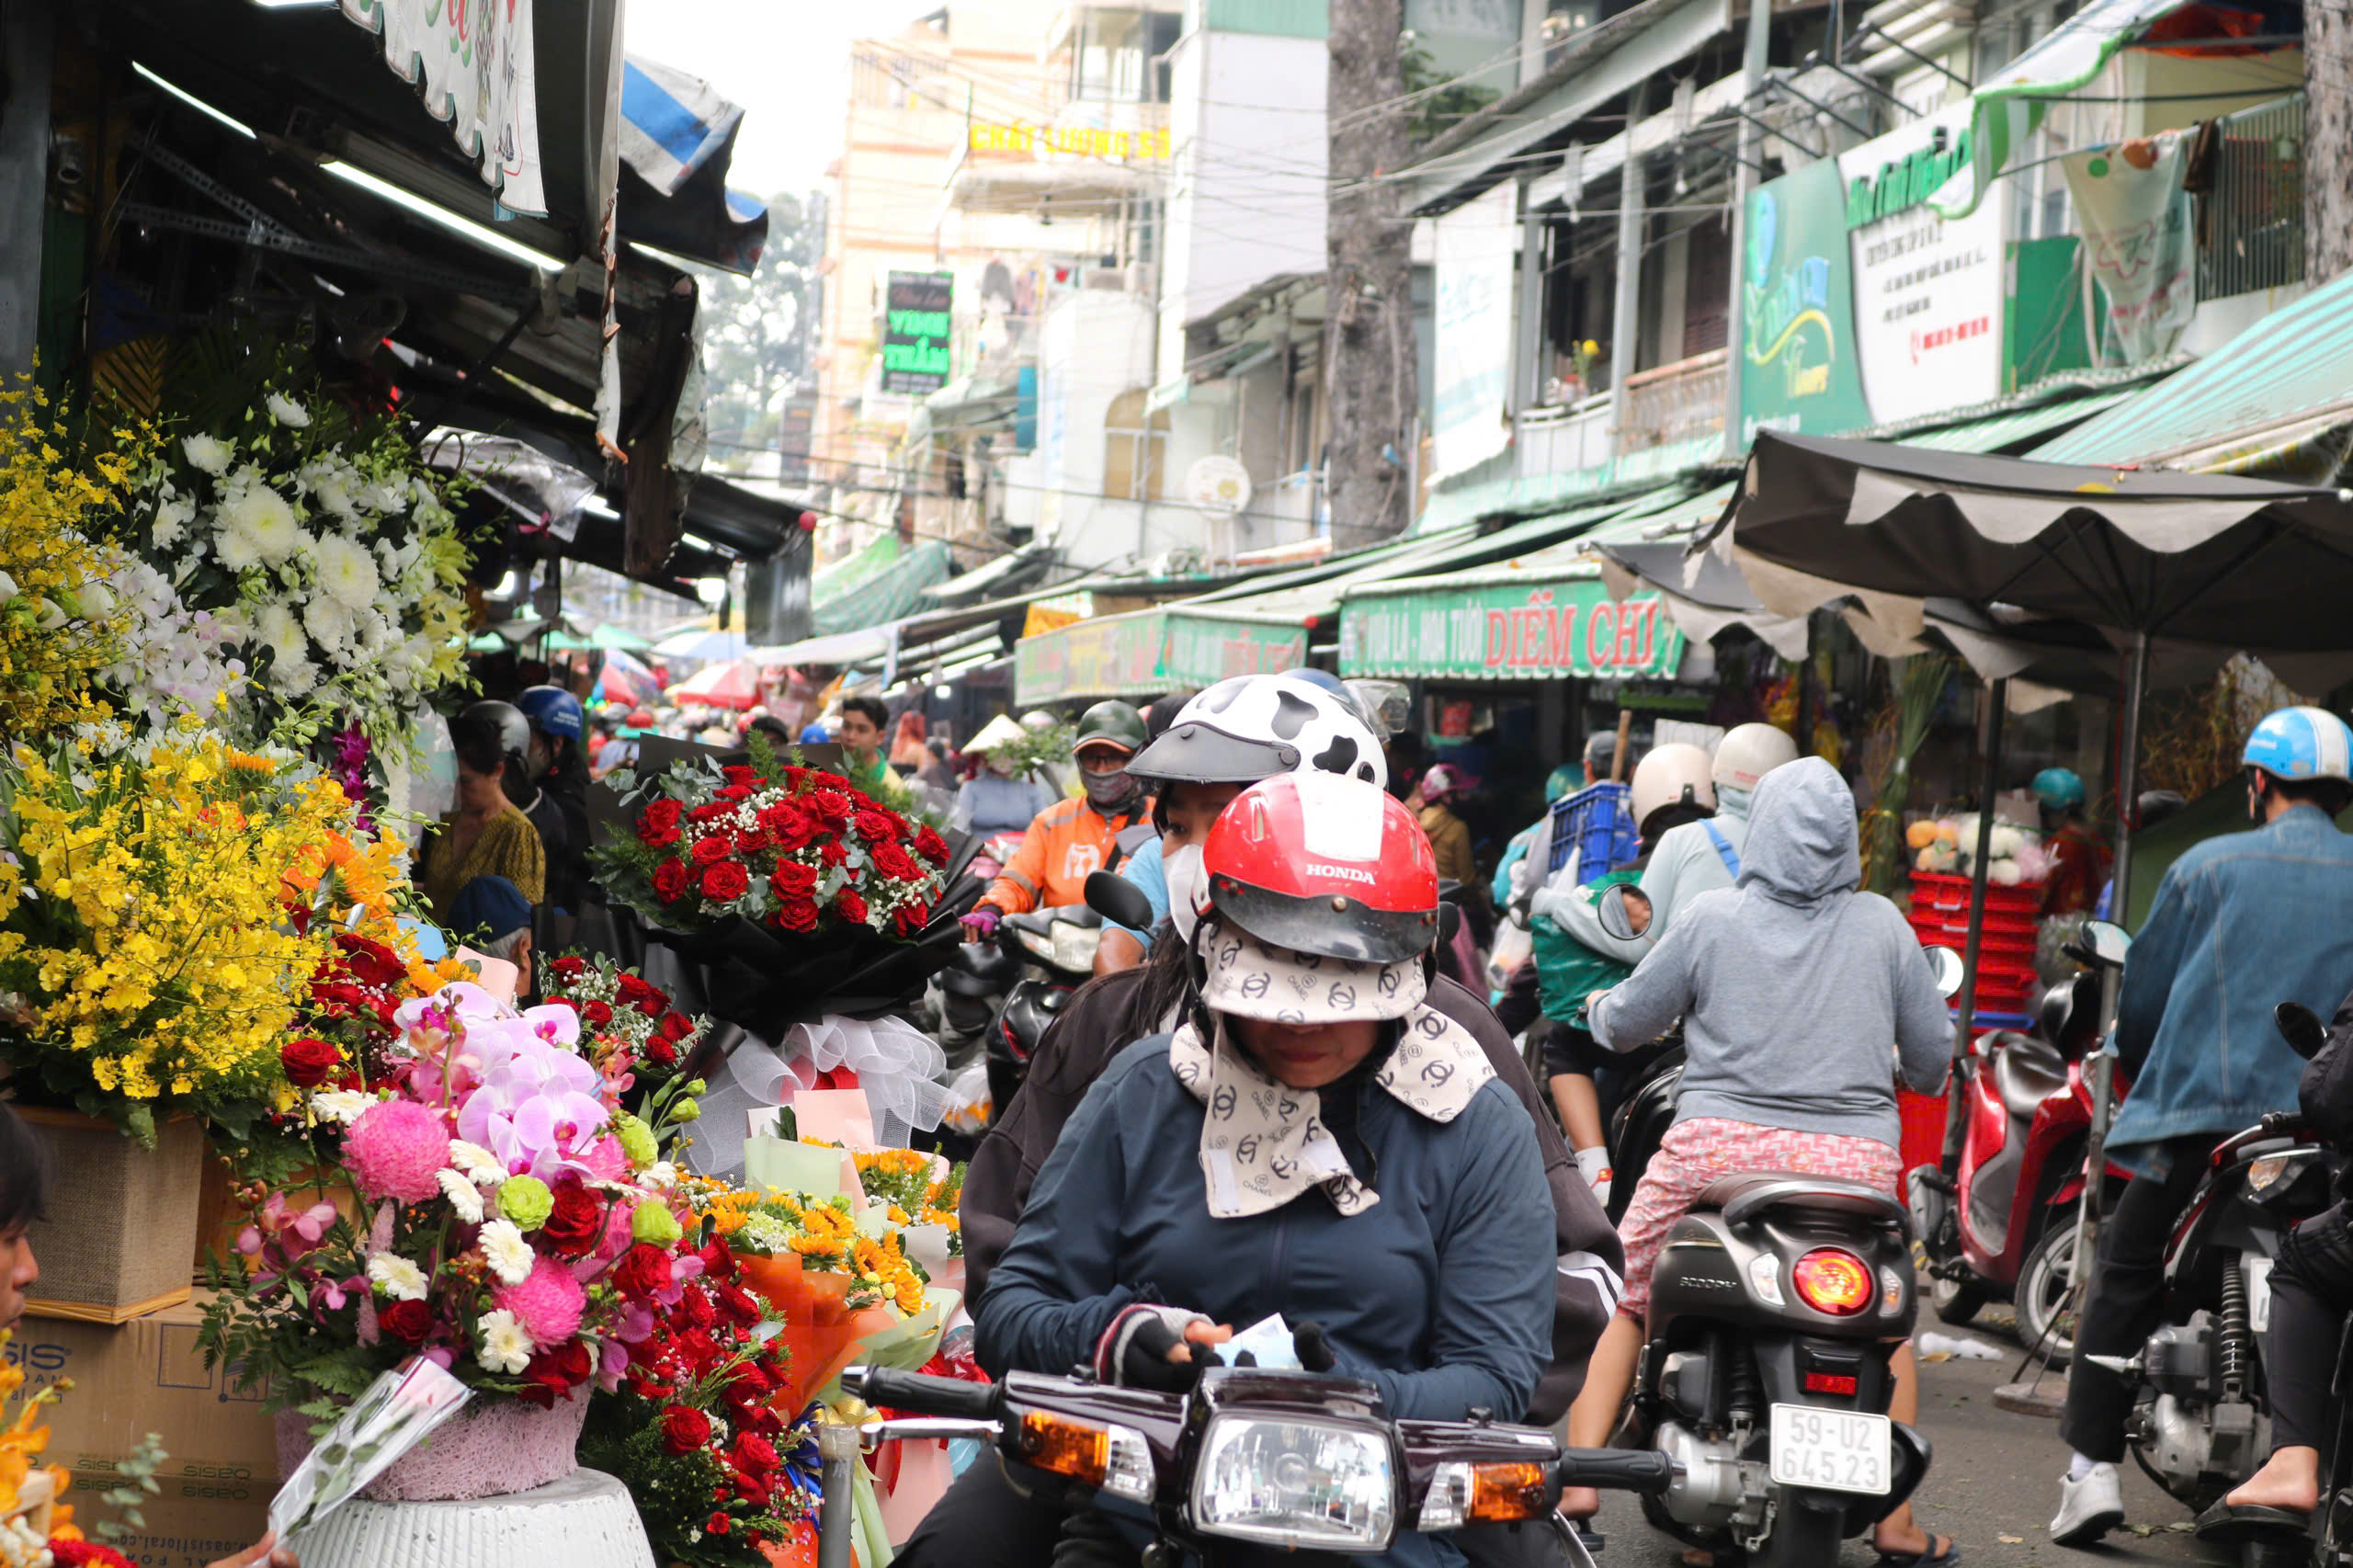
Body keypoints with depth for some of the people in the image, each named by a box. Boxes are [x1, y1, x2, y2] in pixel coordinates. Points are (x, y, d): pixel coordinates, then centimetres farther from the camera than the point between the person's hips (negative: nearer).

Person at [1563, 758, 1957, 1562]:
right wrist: (1920, 1078, 37)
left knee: (1622, 1304, 18)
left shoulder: (1712, 917, 0)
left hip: (1719, 1150, -1)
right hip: (1854, 1160, 1)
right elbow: (1933, 1055, 13)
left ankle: (1578, 1480, 5)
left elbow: (1625, 1023, 10)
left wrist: (1598, 1006, 34)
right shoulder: (1882, 925, 5)